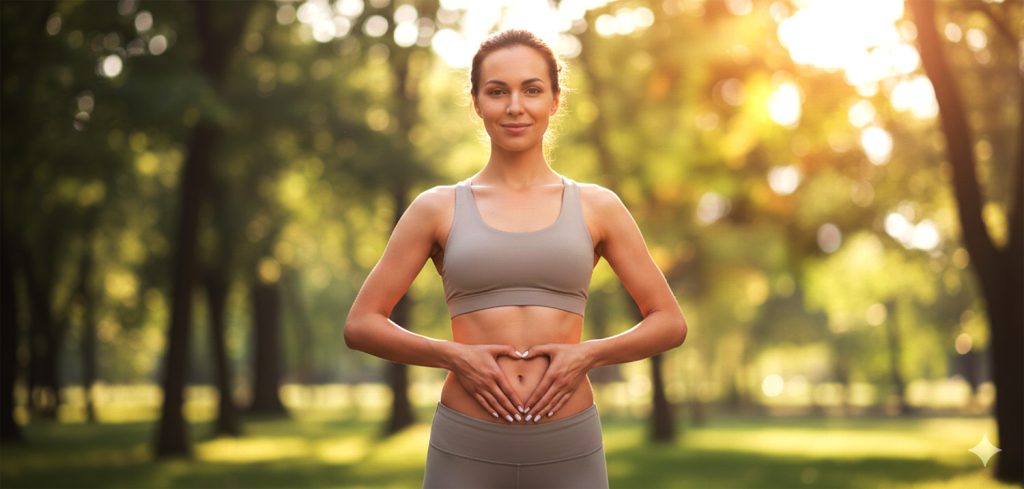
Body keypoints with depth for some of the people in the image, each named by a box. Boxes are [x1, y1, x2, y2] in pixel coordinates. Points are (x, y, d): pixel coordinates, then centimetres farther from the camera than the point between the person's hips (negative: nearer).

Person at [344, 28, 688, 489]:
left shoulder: (597, 206, 5)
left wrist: (588, 354, -8)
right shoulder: (437, 208, 4)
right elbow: (360, 324, 4)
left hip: (568, 451, 1)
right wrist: (453, 355, -11)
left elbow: (669, 322, 8)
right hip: (467, 451, 0)